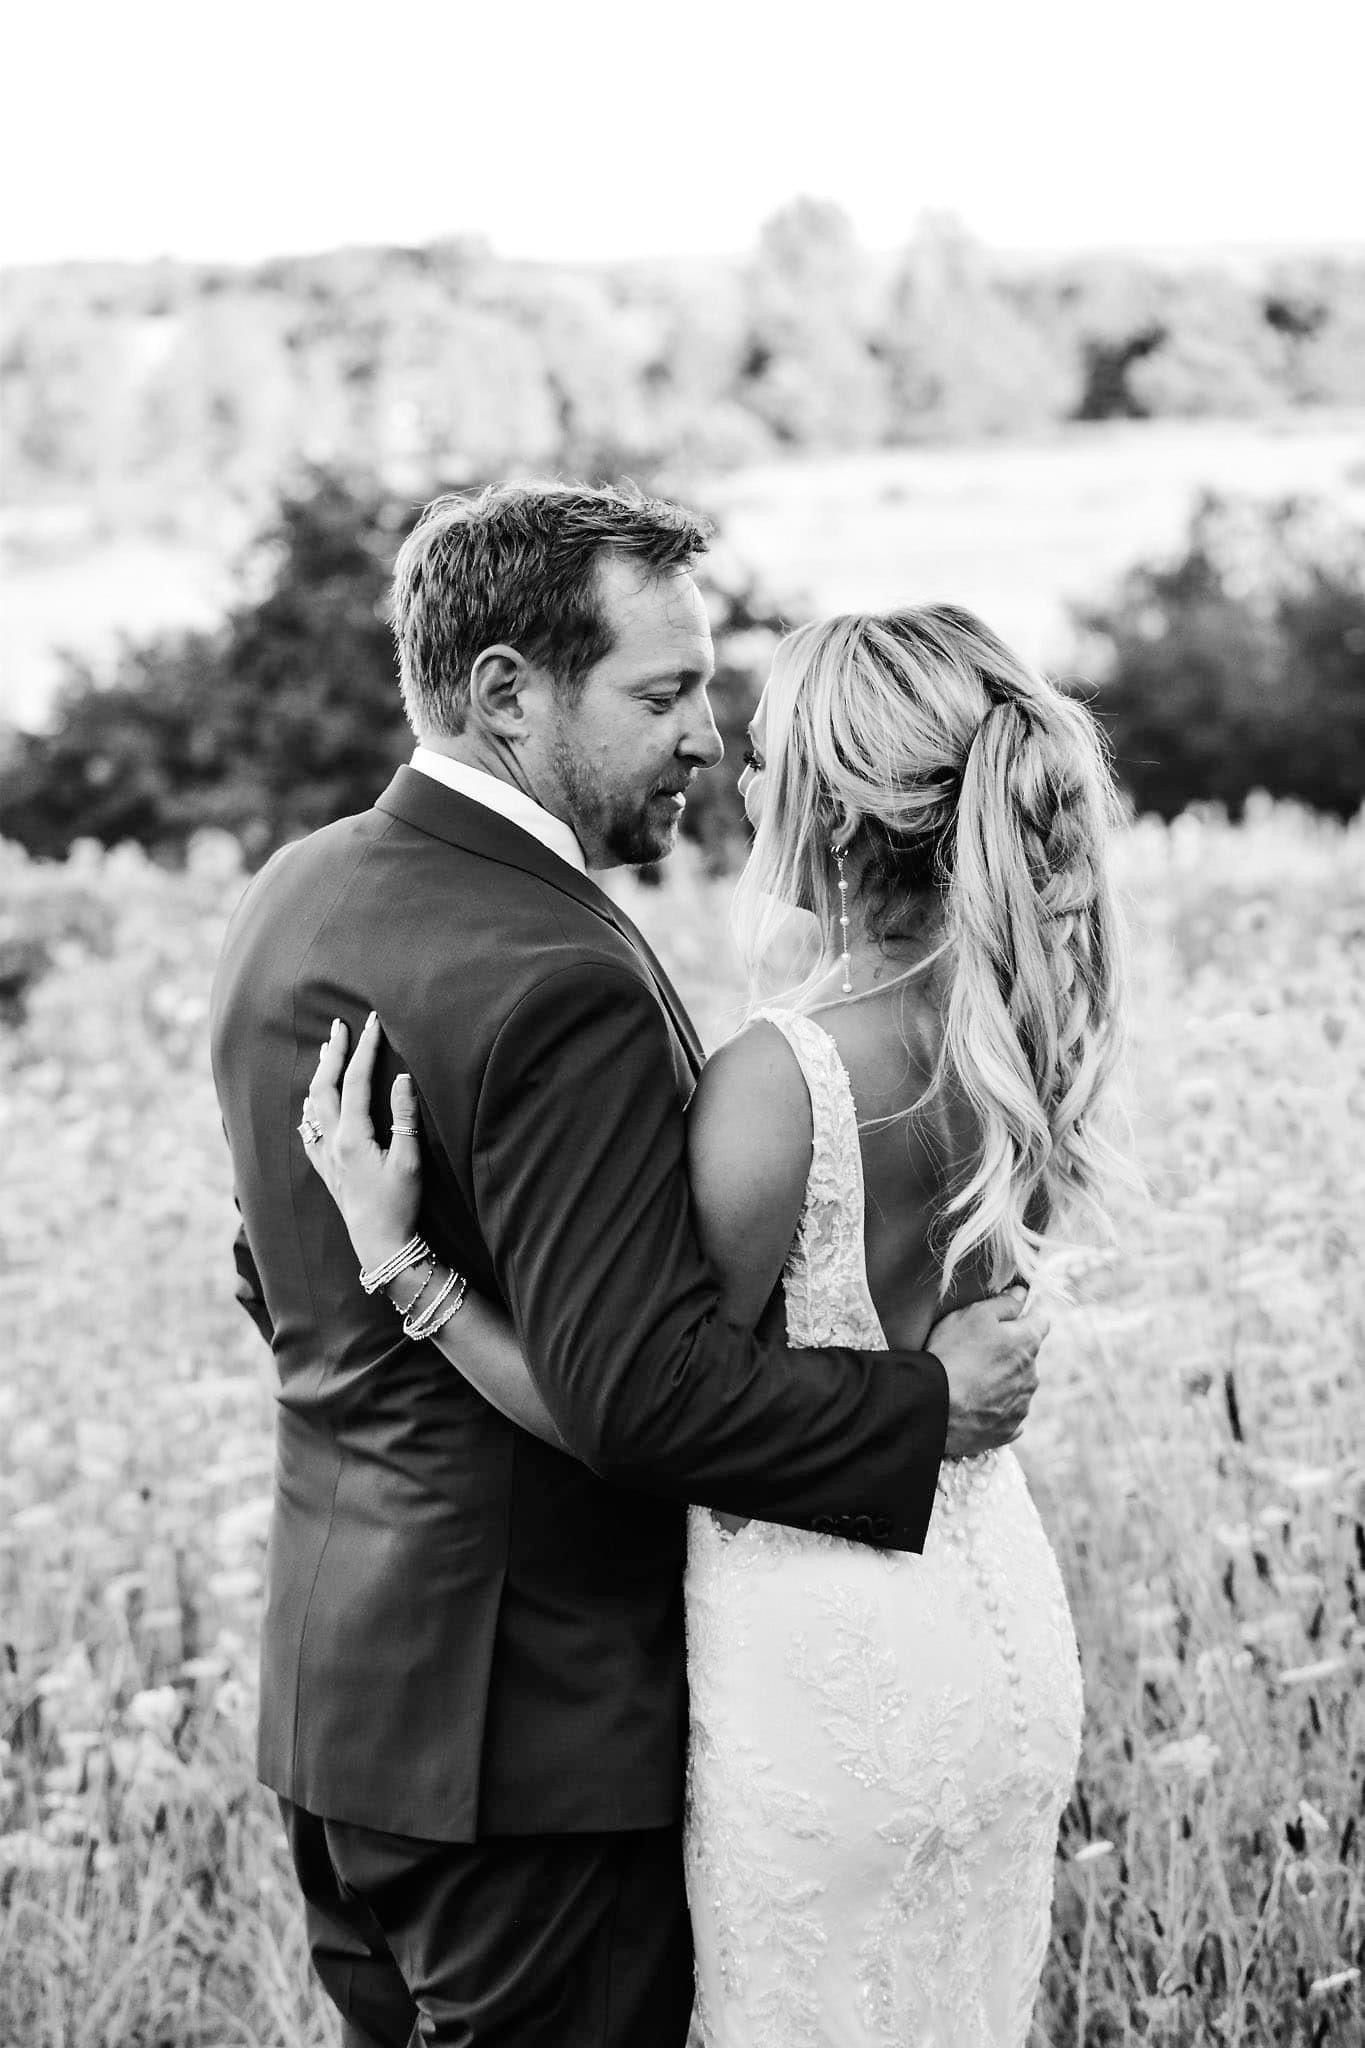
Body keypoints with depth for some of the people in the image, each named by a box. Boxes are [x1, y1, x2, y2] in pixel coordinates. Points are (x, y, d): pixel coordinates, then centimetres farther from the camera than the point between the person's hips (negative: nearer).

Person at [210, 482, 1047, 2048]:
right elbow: (643, 1387, -26)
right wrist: (930, 1404, -16)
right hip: (532, 1725, -9)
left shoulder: (288, 898, 5)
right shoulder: (556, 982, -24)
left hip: (332, 1685, 9)